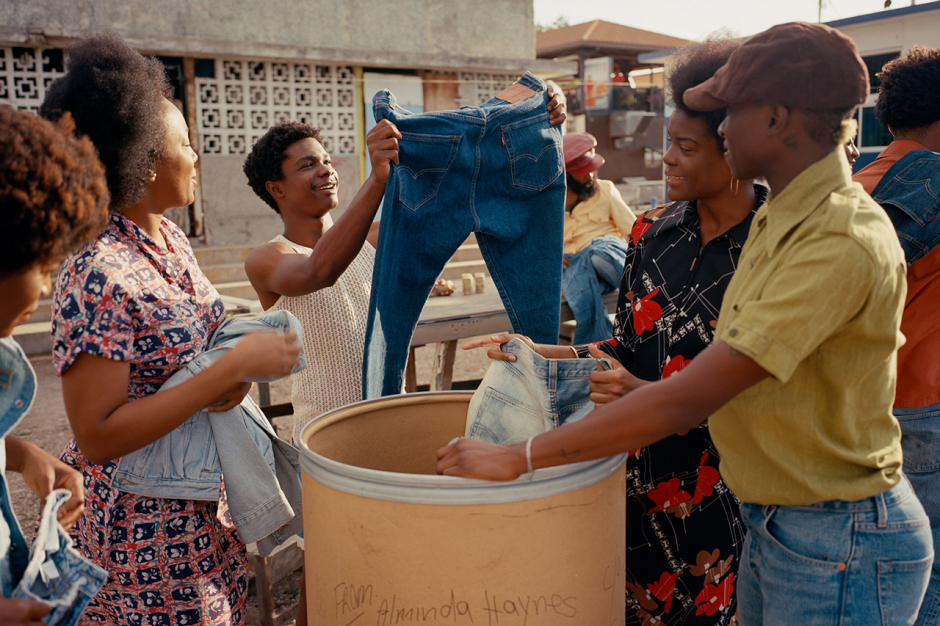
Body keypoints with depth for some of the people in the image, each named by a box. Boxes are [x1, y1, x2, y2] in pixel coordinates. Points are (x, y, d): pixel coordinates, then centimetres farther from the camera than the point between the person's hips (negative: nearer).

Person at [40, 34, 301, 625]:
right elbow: (98, 436, -26)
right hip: (140, 525, -8)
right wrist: (235, 366, -28)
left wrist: (237, 373, -9)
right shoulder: (97, 276, -25)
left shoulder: (171, 237, 2)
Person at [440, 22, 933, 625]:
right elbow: (733, 374, 9)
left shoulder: (844, 242, -27)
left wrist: (519, 456, -26)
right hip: (776, 524, 8)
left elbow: (688, 400, -31)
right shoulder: (782, 220, 4)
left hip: (841, 549, -8)